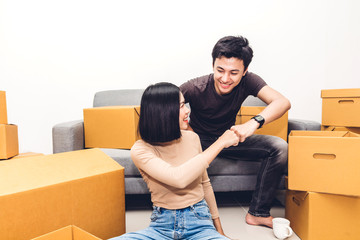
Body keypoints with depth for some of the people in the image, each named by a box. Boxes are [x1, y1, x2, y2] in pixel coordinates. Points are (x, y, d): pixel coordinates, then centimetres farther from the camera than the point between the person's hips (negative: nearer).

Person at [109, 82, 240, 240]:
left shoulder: (192, 138, -1)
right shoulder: (140, 150, -13)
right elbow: (179, 178, -30)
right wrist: (220, 143, -22)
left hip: (199, 222, 1)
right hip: (162, 225, 0)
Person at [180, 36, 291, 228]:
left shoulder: (247, 81, -17)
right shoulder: (195, 88, -23)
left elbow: (283, 102, -27)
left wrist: (254, 122, -46)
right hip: (199, 140, -2)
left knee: (279, 147, -17)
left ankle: (258, 213, -7)